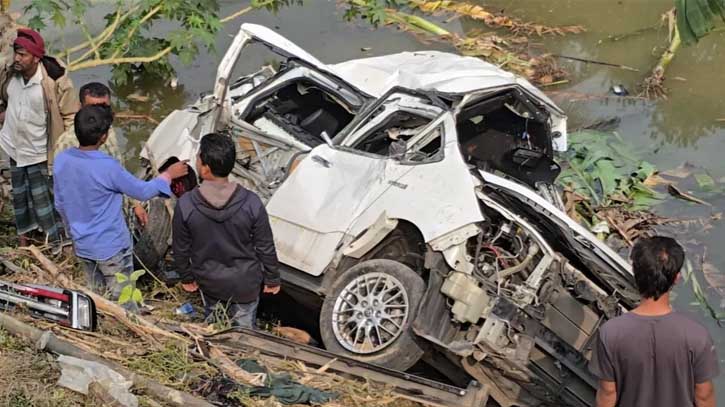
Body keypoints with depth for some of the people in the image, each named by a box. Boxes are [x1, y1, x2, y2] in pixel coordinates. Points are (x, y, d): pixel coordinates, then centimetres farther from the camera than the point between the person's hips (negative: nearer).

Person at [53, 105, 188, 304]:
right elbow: (142, 191, -14)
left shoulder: (61, 160, -10)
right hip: (112, 247, -6)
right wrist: (168, 174, 1)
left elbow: (60, 205, 4)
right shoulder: (107, 167, -28)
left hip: (82, 246, 6)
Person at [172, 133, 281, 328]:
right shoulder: (251, 203, -25)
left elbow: (181, 249, -9)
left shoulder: (185, 205, -24)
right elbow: (265, 248, -14)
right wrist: (272, 279, 3)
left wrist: (186, 277, 9)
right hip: (245, 283, -1)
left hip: (209, 282, 1)